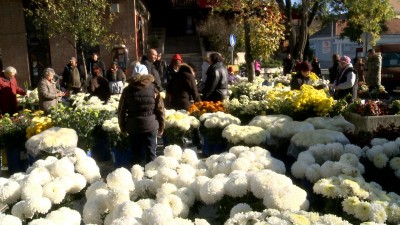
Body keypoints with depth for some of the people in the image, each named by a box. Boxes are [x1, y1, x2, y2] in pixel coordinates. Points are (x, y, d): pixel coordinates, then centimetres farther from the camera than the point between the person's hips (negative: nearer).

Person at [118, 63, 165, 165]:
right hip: (150, 126, -1)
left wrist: (123, 127, 13)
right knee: (151, 154, 6)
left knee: (136, 154, 11)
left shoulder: (127, 90, 1)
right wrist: (161, 127, 5)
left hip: (133, 126, 1)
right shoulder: (153, 89, -1)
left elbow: (121, 111, 4)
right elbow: (160, 109, -3)